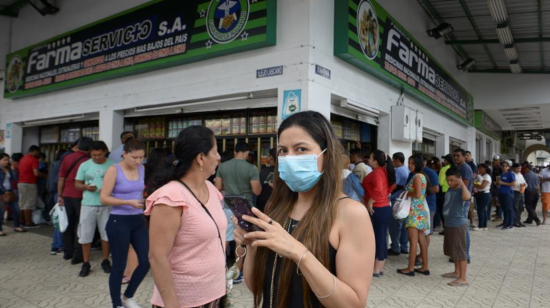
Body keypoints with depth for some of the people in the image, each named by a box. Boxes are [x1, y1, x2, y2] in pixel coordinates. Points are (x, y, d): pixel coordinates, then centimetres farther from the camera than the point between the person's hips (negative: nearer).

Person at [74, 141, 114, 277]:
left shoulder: (112, 166, -3)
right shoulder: (84, 165, 3)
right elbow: (77, 184, 8)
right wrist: (86, 187, -14)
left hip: (106, 205, -1)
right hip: (88, 204, 1)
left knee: (106, 234, 9)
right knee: (85, 235, 6)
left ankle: (105, 261, 25)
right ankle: (86, 263, 21)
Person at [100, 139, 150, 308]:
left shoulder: (142, 169, 6)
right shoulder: (114, 170, -11)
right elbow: (103, 198, -15)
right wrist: (129, 202, -23)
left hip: (138, 221, 6)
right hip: (119, 222, -6)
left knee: (146, 262, 5)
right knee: (119, 266, 5)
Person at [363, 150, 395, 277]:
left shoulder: (376, 172, -17)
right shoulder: (385, 171, 12)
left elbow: (378, 189, -32)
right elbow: (390, 186, 25)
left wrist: (370, 202, -22)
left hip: (377, 209, -9)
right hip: (385, 208, 9)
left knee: (376, 238, -1)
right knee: (381, 237, 13)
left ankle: (376, 269, 6)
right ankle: (380, 267, 21)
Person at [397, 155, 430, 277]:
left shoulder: (417, 176, -13)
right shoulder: (422, 176, 15)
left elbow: (417, 194, -22)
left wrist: (407, 194, -7)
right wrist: (408, 190, 8)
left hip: (415, 211, -10)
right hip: (421, 210, 10)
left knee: (413, 241, -5)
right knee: (422, 240, 11)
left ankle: (410, 268, -1)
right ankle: (425, 267, 16)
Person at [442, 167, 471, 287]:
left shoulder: (462, 190, -18)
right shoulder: (450, 189, 9)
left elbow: (467, 197, -43)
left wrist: (462, 184, -36)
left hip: (458, 224, -9)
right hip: (449, 223, 9)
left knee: (460, 251, -3)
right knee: (453, 250, 19)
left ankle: (463, 278, 4)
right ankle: (457, 272, 34)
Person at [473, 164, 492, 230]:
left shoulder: (487, 176, -10)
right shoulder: (479, 176, 17)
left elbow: (482, 186, -21)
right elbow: (477, 184, 13)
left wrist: (473, 184, -14)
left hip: (485, 194, -8)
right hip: (479, 194, 8)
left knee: (480, 210, -8)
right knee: (483, 210, 10)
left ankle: (480, 226, -2)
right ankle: (484, 226, 14)